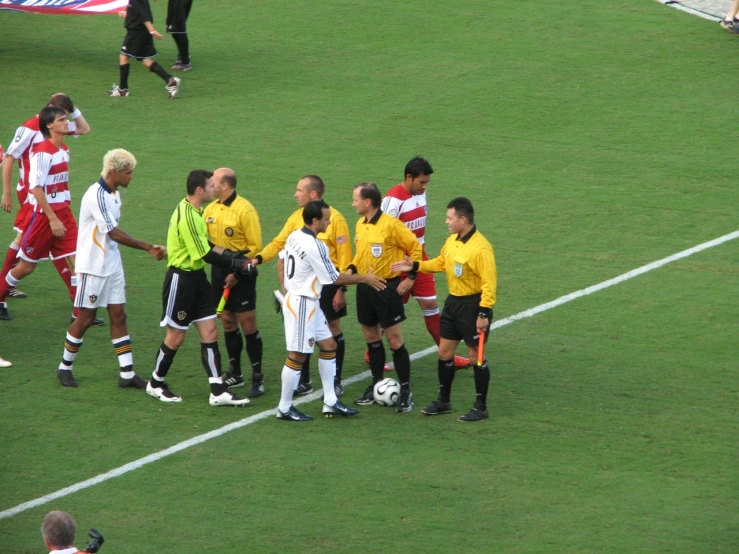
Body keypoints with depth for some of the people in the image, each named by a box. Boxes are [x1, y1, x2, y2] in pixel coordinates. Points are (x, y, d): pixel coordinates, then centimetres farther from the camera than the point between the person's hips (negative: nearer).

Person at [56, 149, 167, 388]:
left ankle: (127, 374, 5)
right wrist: (148, 247, -24)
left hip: (112, 267, 8)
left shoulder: (114, 194, 7)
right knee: (85, 319, 0)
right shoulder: (96, 195, -21)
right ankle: (65, 367, 18)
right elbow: (114, 234, -24)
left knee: (119, 316, 5)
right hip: (92, 267, -8)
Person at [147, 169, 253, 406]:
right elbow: (205, 255, -23)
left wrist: (231, 254, 2)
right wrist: (238, 264, -17)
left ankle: (218, 391, 2)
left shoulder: (194, 211, 8)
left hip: (197, 279, 9)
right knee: (176, 337, 3)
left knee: (210, 333, 4)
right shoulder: (187, 216, -23)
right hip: (181, 278, -9)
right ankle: (155, 384, 22)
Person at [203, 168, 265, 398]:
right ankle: (235, 374, 22)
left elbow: (255, 247, -14)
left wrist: (237, 273, -17)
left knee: (248, 324, -4)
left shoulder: (245, 210, -14)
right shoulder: (211, 209, 6)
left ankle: (257, 378, 2)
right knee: (228, 322, 12)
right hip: (219, 272, 6)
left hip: (240, 275, -6)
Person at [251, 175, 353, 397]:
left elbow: (344, 254, -12)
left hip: (328, 282, -5)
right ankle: (304, 381, 18)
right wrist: (259, 258, -15)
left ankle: (336, 383, 14)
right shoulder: (297, 217, 4)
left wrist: (341, 288, -14)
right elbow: (279, 242, 2)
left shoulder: (334, 218, -12)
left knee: (333, 330, 4)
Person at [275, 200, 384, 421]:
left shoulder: (294, 237, 4)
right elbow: (334, 278, -17)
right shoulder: (314, 246, -24)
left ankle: (330, 402, 16)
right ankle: (285, 408, 5)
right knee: (297, 355, -3)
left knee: (328, 345, 14)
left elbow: (283, 263, 15)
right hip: (302, 305, -10)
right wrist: (364, 279, -6)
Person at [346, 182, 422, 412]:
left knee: (394, 340, -6)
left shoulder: (391, 225, -16)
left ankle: (405, 392, -1)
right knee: (371, 337, 13)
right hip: (365, 287, 7)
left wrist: (410, 276, -13)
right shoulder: (360, 225, 7)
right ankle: (376, 385, 25)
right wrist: (351, 268, 3)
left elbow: (415, 248, -10)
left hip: (387, 287, -7)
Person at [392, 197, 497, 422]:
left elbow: (489, 281, -24)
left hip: (472, 305, -8)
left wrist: (484, 313, -26)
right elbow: (441, 262, 20)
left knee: (476, 355, 1)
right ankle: (443, 401, 26)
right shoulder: (452, 241, 3)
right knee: (444, 352, 13)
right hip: (453, 302, 8)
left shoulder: (480, 247, -24)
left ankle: (480, 407, 10)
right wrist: (415, 266, 13)